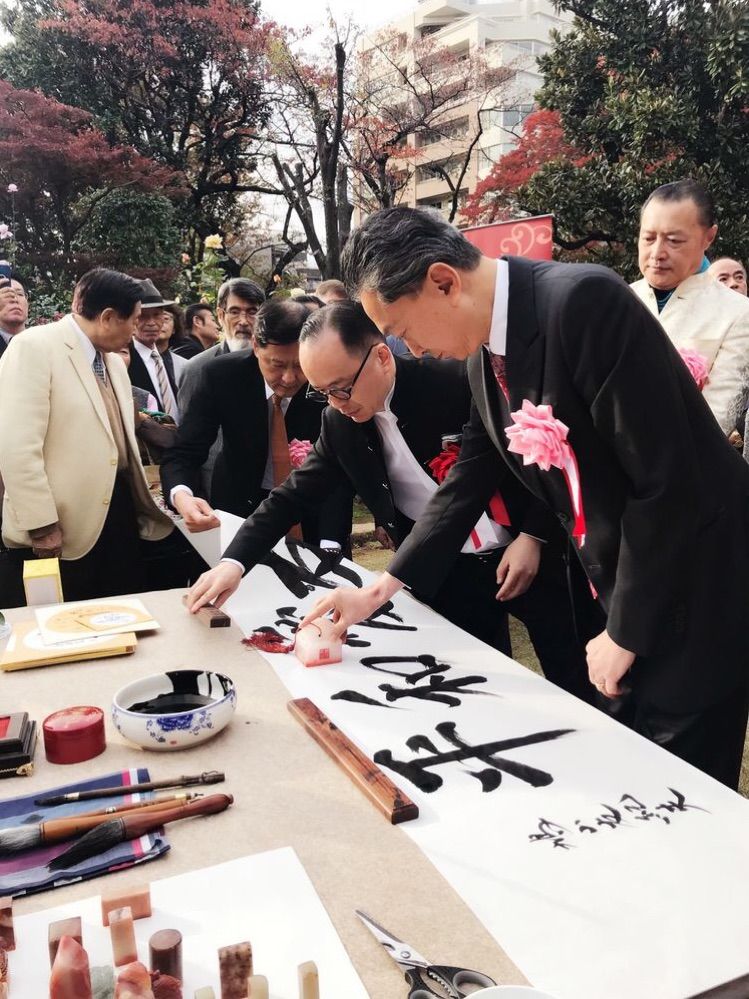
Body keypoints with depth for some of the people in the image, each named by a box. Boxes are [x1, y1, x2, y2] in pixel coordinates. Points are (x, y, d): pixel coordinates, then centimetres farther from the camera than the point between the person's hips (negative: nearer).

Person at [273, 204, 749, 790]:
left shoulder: (584, 301, -25)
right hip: (622, 584, 8)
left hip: (696, 581, -7)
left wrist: (625, 632, -16)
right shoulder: (485, 353, 1)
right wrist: (380, 590, 6)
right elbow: (471, 478, 9)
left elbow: (667, 479, -25)